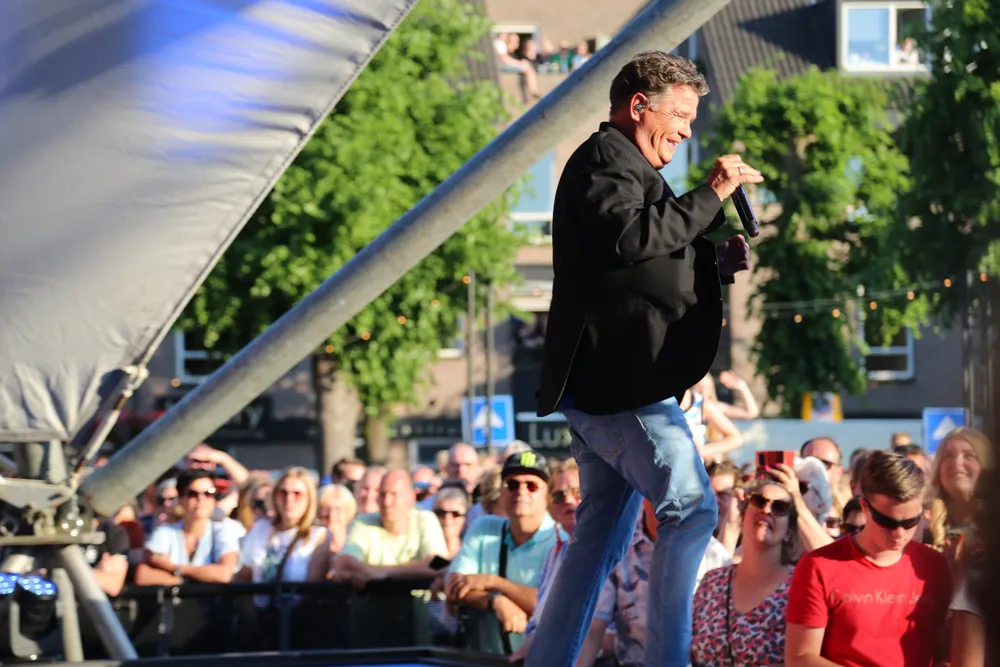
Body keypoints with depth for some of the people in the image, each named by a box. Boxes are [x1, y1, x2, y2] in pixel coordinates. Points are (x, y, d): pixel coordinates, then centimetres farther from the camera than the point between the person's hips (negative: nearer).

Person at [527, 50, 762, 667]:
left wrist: (714, 265, 13)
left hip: (608, 386, 11)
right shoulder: (605, 159, -6)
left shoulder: (622, 166, 26)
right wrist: (711, 194, -17)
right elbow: (629, 236, -24)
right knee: (691, 508, -14)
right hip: (622, 384, -11)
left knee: (602, 538, 11)